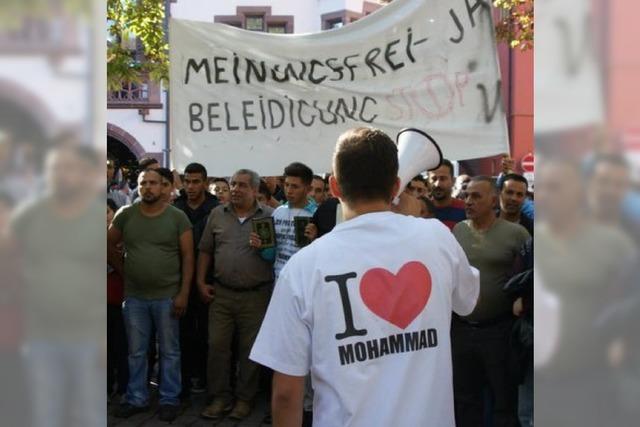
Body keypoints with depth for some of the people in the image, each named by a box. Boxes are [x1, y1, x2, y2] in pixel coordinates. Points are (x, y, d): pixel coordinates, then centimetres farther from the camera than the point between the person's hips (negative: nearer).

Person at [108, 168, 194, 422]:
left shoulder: (178, 217, -6)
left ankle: (169, 399, 21)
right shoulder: (125, 215, 0)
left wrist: (183, 293, -10)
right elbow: (109, 245, 12)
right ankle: (136, 398, 28)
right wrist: (124, 272, 5)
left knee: (169, 351, 8)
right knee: (136, 351, 14)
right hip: (133, 296, 2)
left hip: (168, 296, -2)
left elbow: (188, 257, -6)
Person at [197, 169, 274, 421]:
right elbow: (205, 251, 11)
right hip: (221, 293, 3)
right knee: (217, 345, 6)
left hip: (256, 295, -2)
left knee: (249, 349, 7)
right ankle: (220, 397, 20)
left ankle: (244, 399, 22)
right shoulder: (217, 214, 8)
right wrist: (201, 282, 7)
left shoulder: (270, 216, -1)